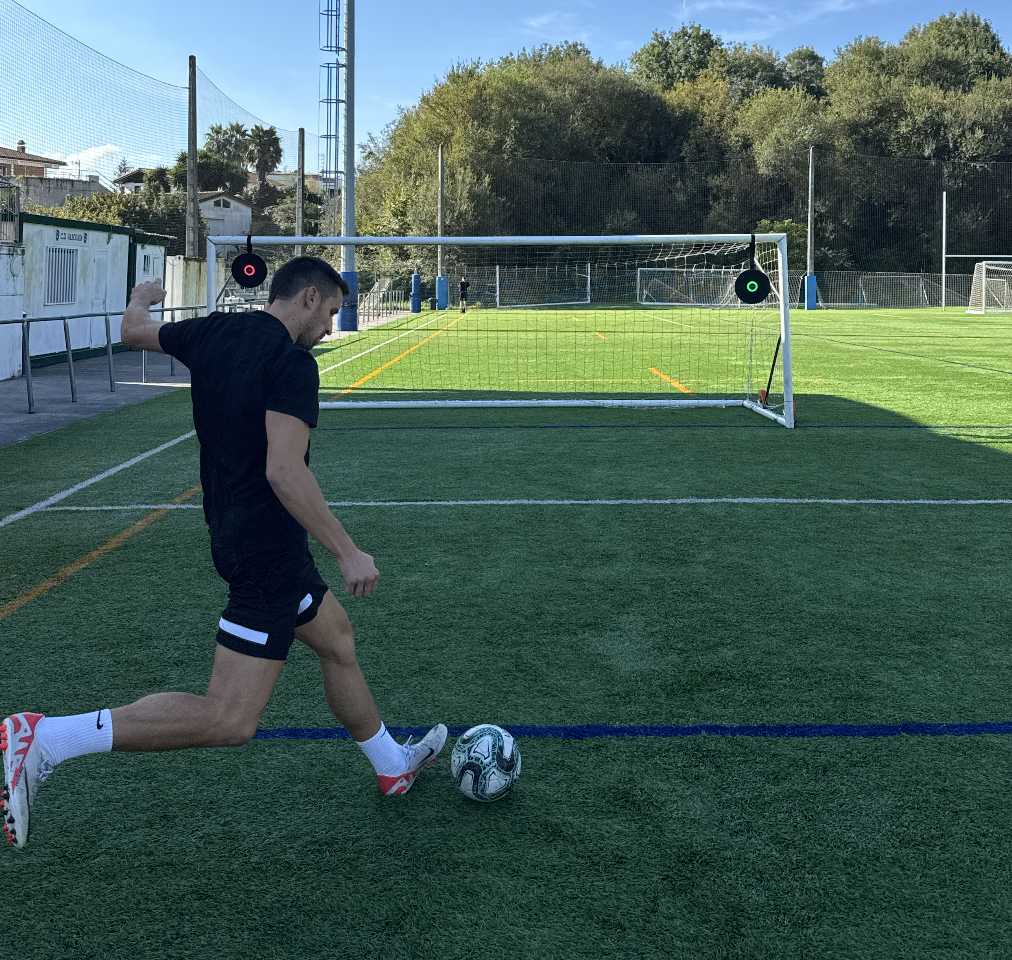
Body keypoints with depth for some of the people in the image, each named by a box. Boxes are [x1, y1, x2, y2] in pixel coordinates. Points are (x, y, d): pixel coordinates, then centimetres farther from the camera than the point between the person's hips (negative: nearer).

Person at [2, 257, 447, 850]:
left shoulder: (215, 333, 7)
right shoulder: (293, 362, -17)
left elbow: (135, 331, 25)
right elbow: (284, 472, -27)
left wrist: (143, 298, 48)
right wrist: (348, 553, -22)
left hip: (235, 532, 11)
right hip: (269, 550, -11)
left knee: (337, 638, 25)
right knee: (230, 721, -12)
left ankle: (394, 764, 43)